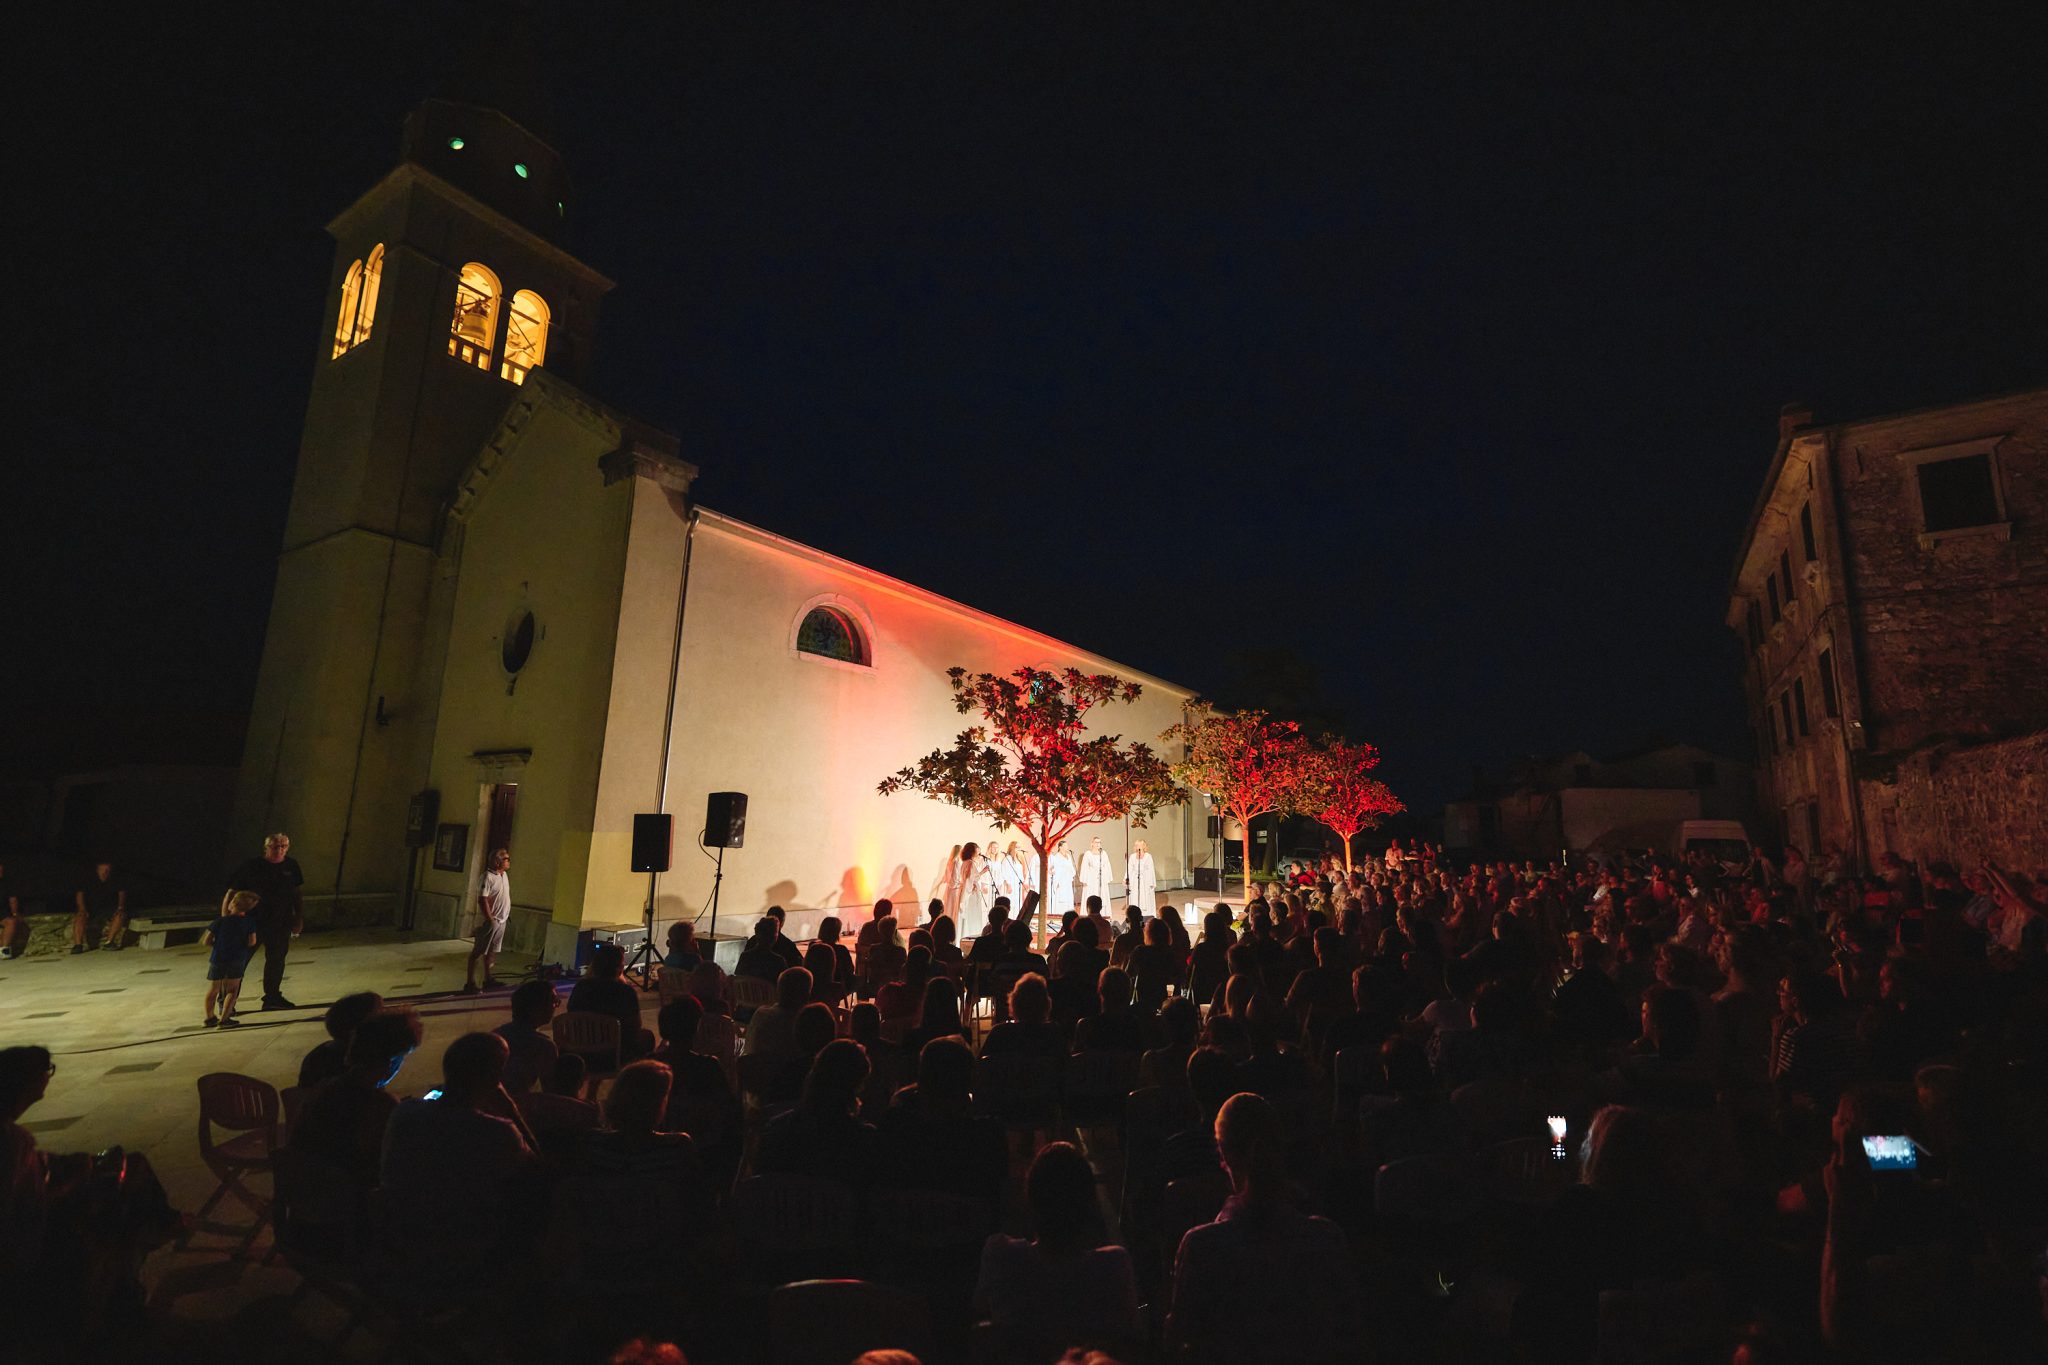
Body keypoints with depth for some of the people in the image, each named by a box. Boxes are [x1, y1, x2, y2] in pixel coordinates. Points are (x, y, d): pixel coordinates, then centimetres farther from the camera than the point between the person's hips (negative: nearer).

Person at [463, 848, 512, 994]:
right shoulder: (488, 877, -17)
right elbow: (482, 899, -22)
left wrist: (507, 914, 18)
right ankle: (470, 982, 2)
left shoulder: (504, 875, 10)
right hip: (489, 922, -8)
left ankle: (488, 979, 25)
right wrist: (490, 919, -22)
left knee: (491, 951, 16)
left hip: (501, 921, 8)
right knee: (477, 952, -2)